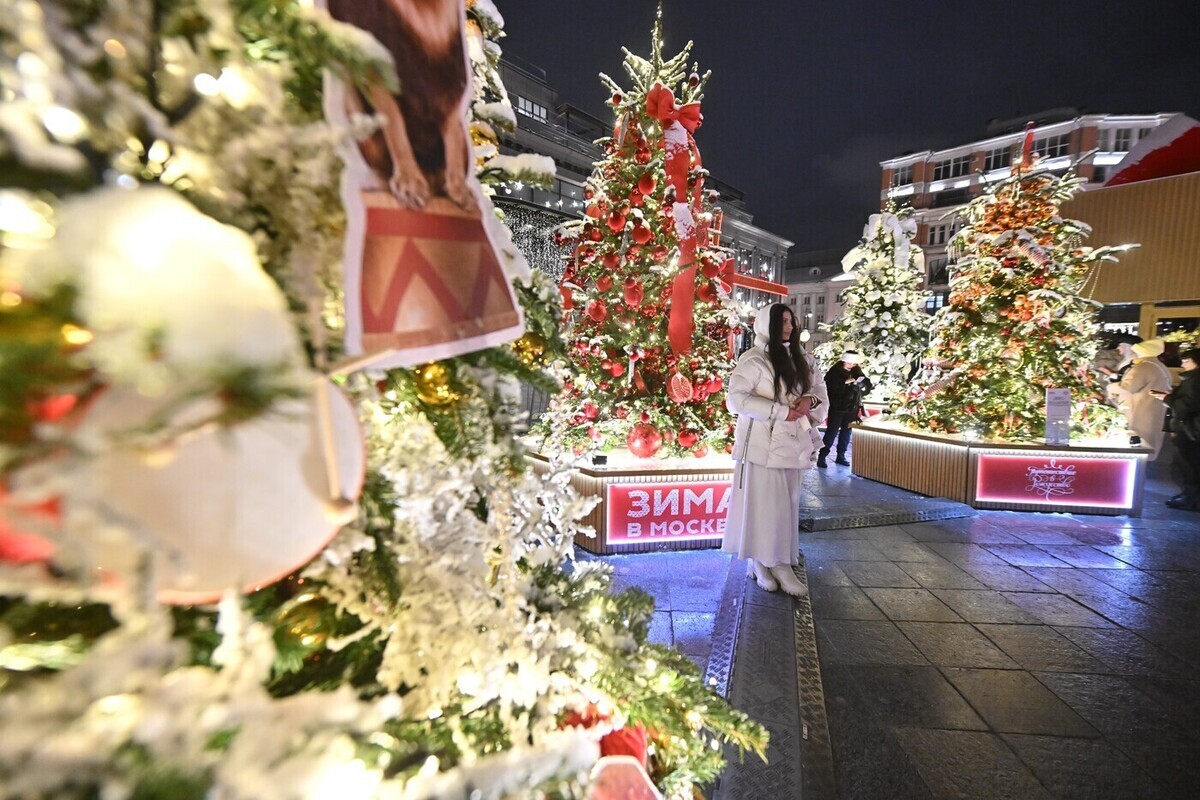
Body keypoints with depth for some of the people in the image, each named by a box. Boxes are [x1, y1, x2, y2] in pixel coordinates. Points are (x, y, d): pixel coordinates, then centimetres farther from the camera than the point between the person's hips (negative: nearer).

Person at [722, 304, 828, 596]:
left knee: (786, 505, 9)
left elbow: (820, 389, 19)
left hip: (791, 443, 6)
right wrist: (781, 411, -19)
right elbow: (736, 399, -16)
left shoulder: (802, 359, 12)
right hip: (762, 445, -6)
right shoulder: (753, 360, -8)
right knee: (762, 504, -1)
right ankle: (759, 561, 12)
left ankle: (781, 562, 19)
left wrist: (809, 400, -6)